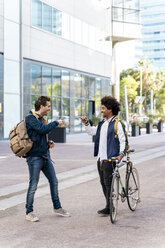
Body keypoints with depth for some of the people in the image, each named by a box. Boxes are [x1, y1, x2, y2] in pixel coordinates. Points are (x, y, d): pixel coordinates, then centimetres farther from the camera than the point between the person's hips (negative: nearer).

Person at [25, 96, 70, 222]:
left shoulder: (42, 119, 16)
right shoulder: (31, 118, -11)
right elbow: (42, 129, -26)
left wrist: (48, 143, 6)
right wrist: (56, 123, -13)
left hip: (45, 156, 9)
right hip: (35, 156, -9)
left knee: (54, 181, 13)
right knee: (33, 185, -3)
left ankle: (57, 207, 26)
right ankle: (29, 212, 8)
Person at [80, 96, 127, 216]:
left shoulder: (116, 123, -8)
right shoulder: (102, 123, 16)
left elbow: (123, 140, -9)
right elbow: (92, 132, 25)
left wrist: (121, 153, -19)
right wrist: (86, 123, 9)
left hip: (110, 159, -9)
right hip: (101, 158, 9)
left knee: (108, 183, -6)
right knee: (103, 183, 12)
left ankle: (109, 208, 0)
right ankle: (110, 206, 21)